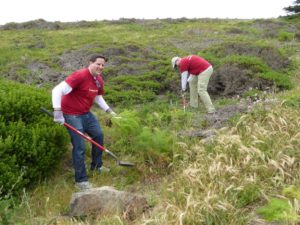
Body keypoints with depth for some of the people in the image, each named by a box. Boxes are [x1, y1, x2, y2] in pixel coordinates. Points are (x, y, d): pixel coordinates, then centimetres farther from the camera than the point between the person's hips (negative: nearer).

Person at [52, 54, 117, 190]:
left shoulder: (99, 80, 2)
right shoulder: (80, 76, -25)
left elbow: (98, 97, 22)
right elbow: (57, 90, -31)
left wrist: (109, 110, 17)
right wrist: (57, 112, -34)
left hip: (86, 113, 9)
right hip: (72, 115, -9)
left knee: (98, 135, 17)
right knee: (79, 146, -9)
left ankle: (96, 166, 37)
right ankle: (81, 180, 4)